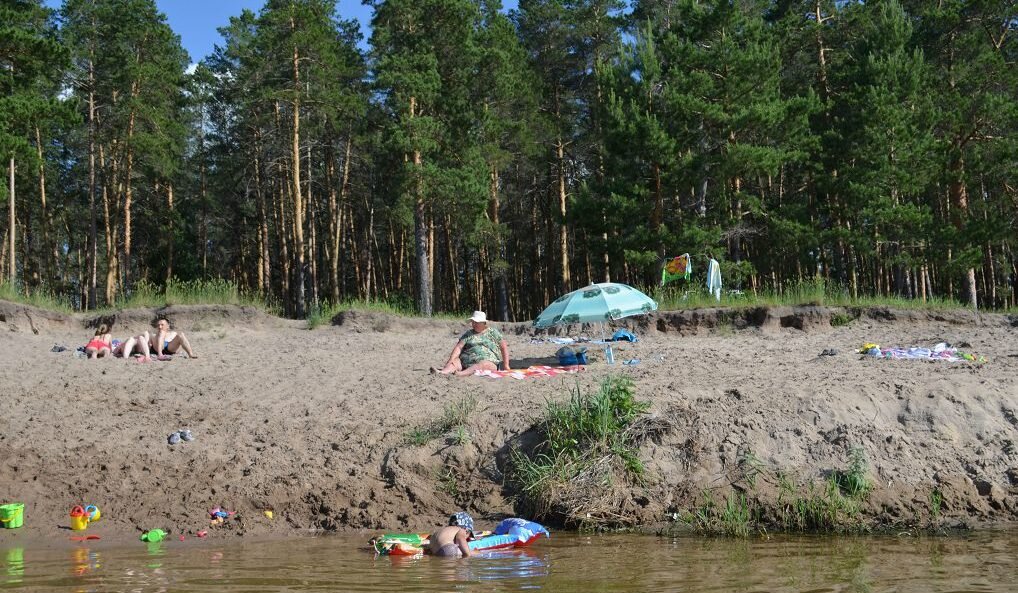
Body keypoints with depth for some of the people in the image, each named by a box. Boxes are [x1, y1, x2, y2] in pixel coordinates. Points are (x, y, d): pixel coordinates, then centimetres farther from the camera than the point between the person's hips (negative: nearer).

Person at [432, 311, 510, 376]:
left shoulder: (493, 332, 12)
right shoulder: (468, 334, 17)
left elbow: (504, 347, 11)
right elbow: (459, 347, 5)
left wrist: (506, 366, 3)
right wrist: (451, 360, -12)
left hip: (488, 361, -4)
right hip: (467, 361, 4)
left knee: (483, 365, -37)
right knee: (456, 361, -24)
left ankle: (461, 374, -64)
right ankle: (443, 372, -55)